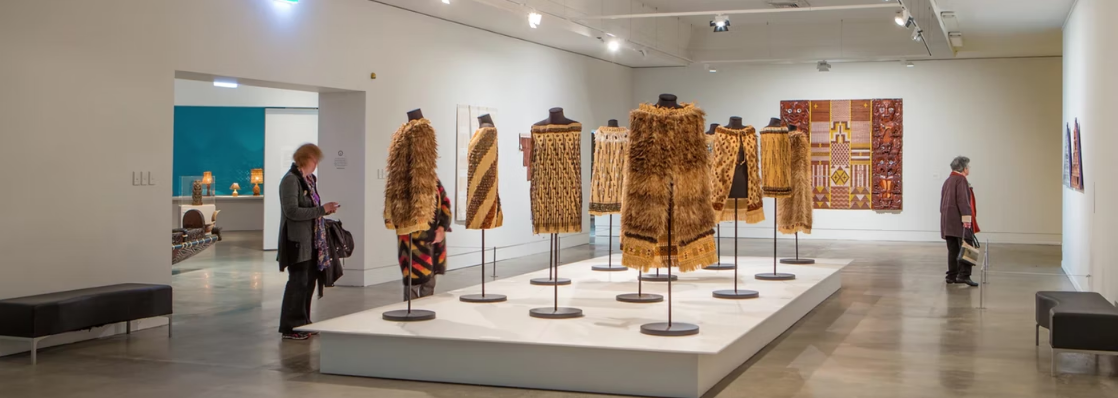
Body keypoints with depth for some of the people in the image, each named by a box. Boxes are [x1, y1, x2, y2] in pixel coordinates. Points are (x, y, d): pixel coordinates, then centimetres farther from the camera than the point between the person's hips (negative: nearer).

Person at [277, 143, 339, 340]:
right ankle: (290, 327, 4)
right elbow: (292, 211, -22)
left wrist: (325, 210, 3)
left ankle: (302, 322, 22)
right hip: (298, 240, -9)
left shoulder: (309, 179, 14)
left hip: (311, 240, 9)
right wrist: (321, 209, -19)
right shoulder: (291, 180, -14)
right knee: (298, 281, -4)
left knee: (309, 280, 12)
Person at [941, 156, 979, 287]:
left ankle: (952, 276, 10)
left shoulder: (947, 181, 18)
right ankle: (964, 275, -15)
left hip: (948, 221, 9)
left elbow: (943, 202, 22)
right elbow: (963, 201, -18)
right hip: (959, 221, -9)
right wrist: (966, 219, -20)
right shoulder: (961, 180, -10)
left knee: (953, 250, 10)